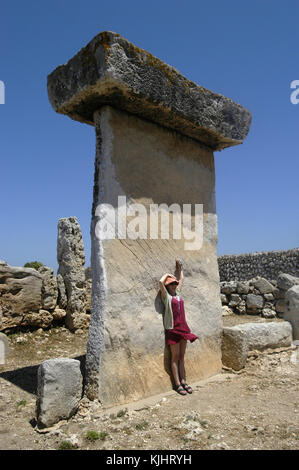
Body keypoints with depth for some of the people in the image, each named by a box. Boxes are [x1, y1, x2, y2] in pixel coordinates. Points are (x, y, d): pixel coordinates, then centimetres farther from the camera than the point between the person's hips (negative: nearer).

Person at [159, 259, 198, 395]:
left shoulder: (177, 294, 14)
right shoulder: (166, 296, -3)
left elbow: (181, 279, 28)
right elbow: (161, 282, -20)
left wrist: (179, 267, 26)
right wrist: (167, 274, -4)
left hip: (183, 328, 6)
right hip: (173, 329, -6)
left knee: (181, 357, 11)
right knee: (175, 357, 1)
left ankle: (183, 382, 17)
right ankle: (177, 384, 7)